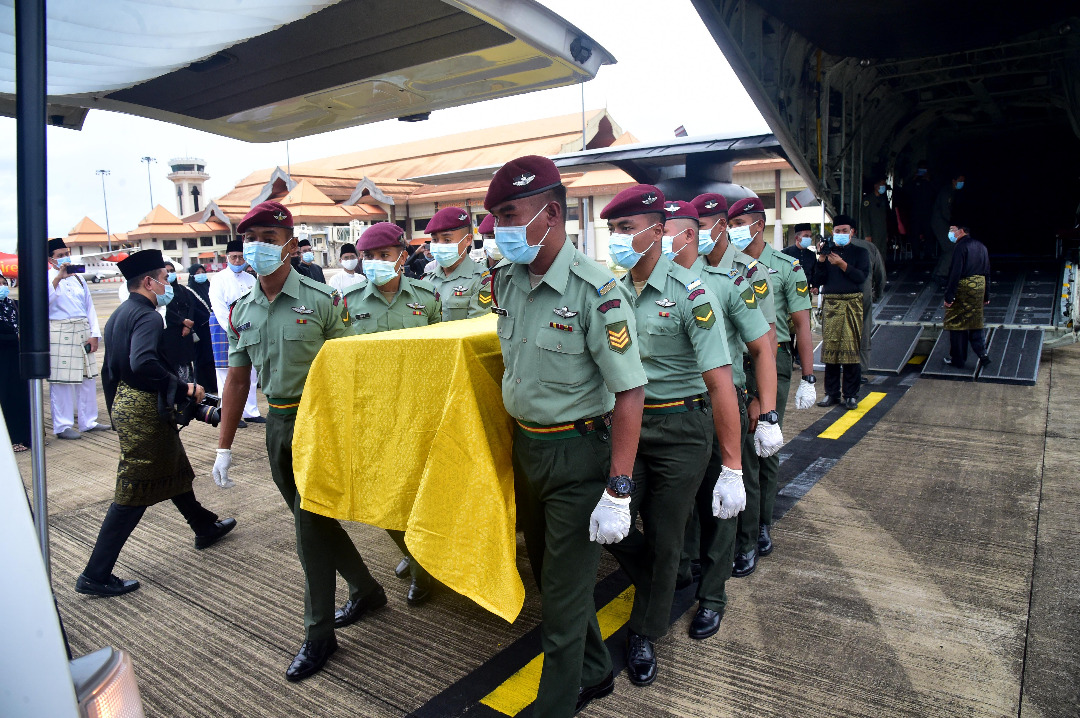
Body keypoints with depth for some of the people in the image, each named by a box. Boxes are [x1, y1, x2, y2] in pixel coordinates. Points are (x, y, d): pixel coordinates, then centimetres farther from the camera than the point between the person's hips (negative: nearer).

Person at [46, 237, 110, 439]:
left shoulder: (77, 278, 15)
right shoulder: (48, 278, -1)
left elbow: (89, 306, 14)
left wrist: (94, 334, 5)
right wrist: (58, 277, -23)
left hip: (82, 333, 6)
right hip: (59, 334, -6)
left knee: (88, 378, 9)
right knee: (61, 380, -3)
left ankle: (88, 421, 19)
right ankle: (62, 426, 5)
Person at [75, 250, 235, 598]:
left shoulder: (118, 315, 12)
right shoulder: (148, 317, -19)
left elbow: (110, 370, 18)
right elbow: (144, 363, -36)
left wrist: (116, 410, 25)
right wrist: (184, 389, -29)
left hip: (125, 403, 11)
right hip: (146, 410, -11)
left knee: (174, 469, 23)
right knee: (133, 492, -2)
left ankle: (205, 527, 41)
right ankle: (96, 575, 5)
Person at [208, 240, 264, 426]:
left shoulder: (251, 279, 13)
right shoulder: (218, 279, -1)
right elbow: (219, 309, -9)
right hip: (224, 327, -5)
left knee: (251, 372, 6)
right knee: (227, 373, -2)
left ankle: (251, 412, 15)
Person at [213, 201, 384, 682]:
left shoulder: (322, 300, -11)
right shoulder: (242, 312, 6)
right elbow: (237, 380, 11)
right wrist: (224, 447, 10)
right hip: (277, 423, 6)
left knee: (311, 523, -2)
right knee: (313, 519, 15)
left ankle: (319, 633, 14)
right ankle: (366, 590, 35)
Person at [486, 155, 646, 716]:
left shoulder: (596, 292, -22)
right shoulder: (506, 280, 1)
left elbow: (629, 394, -21)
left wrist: (618, 491, -22)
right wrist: (518, 438, 16)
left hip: (578, 454, -8)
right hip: (524, 446, 8)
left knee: (564, 591, 5)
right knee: (547, 569, 22)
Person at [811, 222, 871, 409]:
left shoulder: (860, 252, 10)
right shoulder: (827, 251, 13)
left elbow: (862, 276, -6)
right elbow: (817, 281, 4)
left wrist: (842, 264, -14)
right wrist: (821, 259, -7)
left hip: (852, 304, -1)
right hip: (830, 304, 1)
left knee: (851, 348, -4)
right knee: (830, 348, 1)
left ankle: (851, 395, 3)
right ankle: (831, 393, 9)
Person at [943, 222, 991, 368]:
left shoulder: (961, 247, -13)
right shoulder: (981, 246, 12)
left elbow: (955, 273, -19)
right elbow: (987, 272, 15)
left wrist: (949, 296, -17)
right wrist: (986, 295, 20)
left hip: (963, 289, -8)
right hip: (979, 287, 8)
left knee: (957, 324, 2)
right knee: (975, 323, 16)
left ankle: (958, 359, 7)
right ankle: (983, 355, 9)